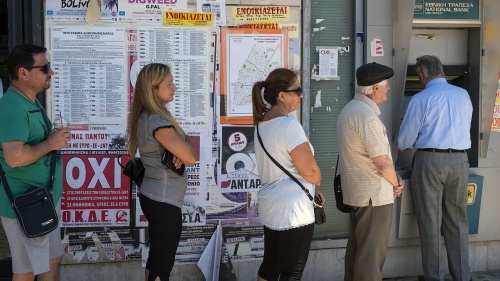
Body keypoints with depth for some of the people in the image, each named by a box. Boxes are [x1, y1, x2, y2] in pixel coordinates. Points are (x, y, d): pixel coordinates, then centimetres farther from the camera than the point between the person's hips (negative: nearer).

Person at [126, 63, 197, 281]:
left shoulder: (147, 116, 8)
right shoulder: (157, 121, -22)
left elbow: (184, 152, 12)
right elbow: (190, 157, -23)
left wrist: (180, 153, -11)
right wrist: (186, 142, -2)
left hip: (154, 197, 10)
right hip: (164, 201, -10)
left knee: (156, 258, 20)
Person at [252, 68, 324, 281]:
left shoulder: (262, 123, 8)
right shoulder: (289, 125, -21)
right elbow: (310, 171, -19)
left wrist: (311, 188, 12)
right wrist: (316, 185, 3)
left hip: (270, 206, 9)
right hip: (292, 210, -9)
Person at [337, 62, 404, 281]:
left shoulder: (349, 109, 10)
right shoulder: (367, 116, -22)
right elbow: (383, 162, -21)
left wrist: (393, 178, 7)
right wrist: (396, 183, -2)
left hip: (356, 192, 10)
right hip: (374, 195, -10)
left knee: (356, 247, 18)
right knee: (372, 254, -1)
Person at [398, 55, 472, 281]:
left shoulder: (420, 100, -8)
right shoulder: (463, 95, 5)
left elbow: (404, 142, -3)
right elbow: (464, 128, 16)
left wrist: (419, 140, 20)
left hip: (429, 161, -4)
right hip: (459, 161, 4)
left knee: (430, 222, 6)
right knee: (457, 221, 13)